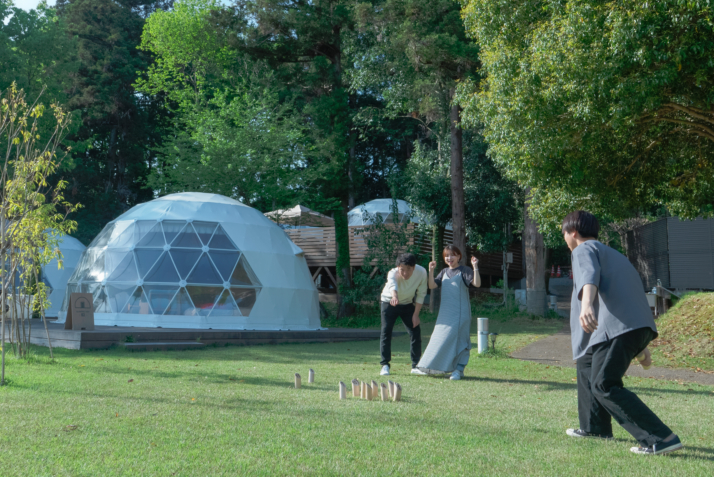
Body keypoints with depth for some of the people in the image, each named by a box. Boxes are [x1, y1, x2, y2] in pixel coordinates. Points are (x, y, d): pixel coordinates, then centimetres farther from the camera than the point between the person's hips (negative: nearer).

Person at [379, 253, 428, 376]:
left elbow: (421, 294, -12)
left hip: (408, 304, 3)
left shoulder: (421, 272, -25)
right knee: (386, 331, -12)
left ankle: (416, 365, 10)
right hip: (389, 302, -3)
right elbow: (392, 285, -58)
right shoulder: (393, 273, -34)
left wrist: (416, 314, -13)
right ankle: (385, 365, -4)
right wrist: (394, 296, -80)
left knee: (416, 332, -2)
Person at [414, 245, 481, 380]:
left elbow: (477, 283, -15)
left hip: (460, 313, -6)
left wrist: (475, 267, -24)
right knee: (439, 338, 8)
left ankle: (458, 369, -4)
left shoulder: (464, 271, -2)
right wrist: (431, 271, -5)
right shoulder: (444, 272, 14)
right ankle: (432, 367, 17)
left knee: (458, 338, -8)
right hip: (445, 312, 6)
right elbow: (432, 285, 6)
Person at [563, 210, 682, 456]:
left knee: (604, 386, -13)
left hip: (618, 328, -10)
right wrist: (642, 346, 42)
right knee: (587, 363, 25)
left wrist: (586, 305, -40)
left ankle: (661, 438, -19)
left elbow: (589, 277, -20)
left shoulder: (584, 249, 5)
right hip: (641, 327, 10)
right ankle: (595, 426, 30)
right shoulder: (615, 255, 33)